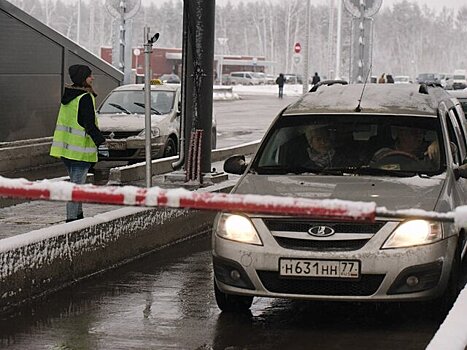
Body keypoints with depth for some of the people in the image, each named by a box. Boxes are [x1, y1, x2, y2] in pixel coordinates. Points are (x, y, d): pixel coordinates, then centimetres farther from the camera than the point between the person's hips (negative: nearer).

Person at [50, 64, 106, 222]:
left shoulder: (68, 96, 12)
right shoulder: (85, 98, -16)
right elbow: (89, 125, -20)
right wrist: (101, 142, -17)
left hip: (66, 148, 9)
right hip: (80, 150, -9)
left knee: (75, 183, 20)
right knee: (77, 185, -6)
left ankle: (78, 215, 28)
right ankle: (72, 219, -7)